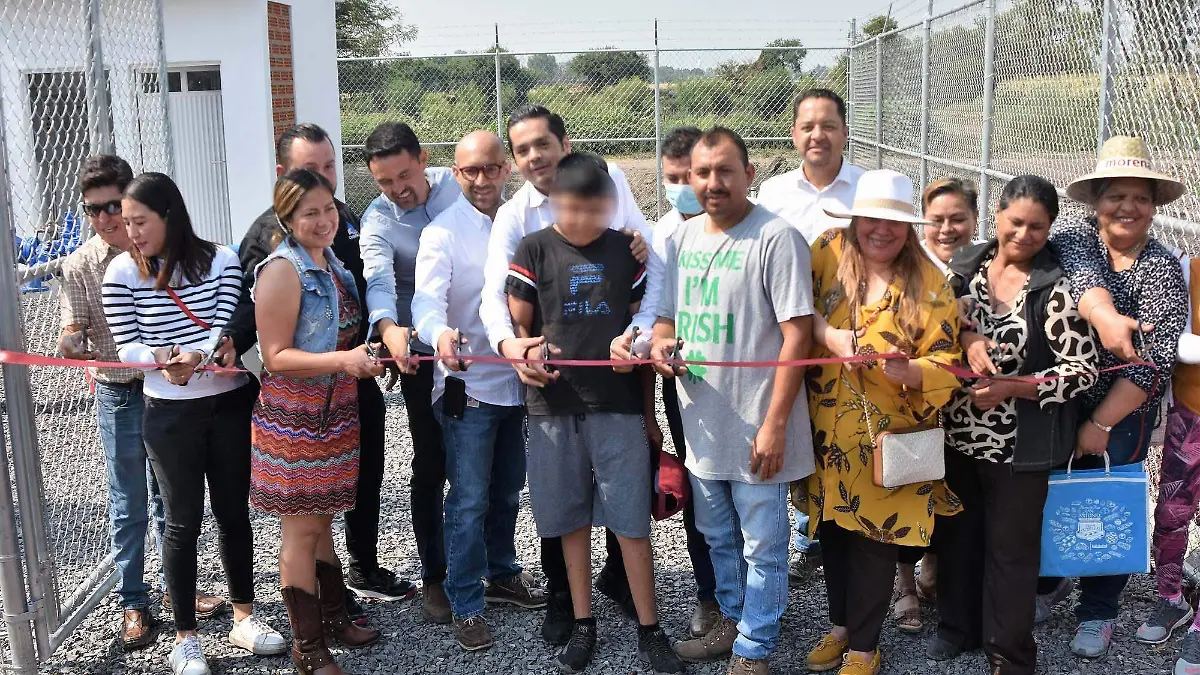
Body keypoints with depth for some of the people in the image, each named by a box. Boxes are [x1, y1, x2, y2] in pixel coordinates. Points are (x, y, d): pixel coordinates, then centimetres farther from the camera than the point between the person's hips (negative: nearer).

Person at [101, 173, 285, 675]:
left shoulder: (220, 260, -5)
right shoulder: (122, 272, -5)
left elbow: (228, 331, -11)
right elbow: (127, 346, -5)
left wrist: (193, 356, -31)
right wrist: (162, 362, -26)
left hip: (230, 404, 1)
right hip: (170, 414, -1)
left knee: (234, 511, 11)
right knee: (184, 520, 5)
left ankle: (244, 617, 28)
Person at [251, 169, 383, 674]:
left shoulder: (333, 264, 8)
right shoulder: (282, 271, -16)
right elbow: (276, 356, -19)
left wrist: (366, 356, 7)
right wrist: (342, 359, -29)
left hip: (334, 413, 7)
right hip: (294, 418, -7)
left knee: (321, 519, 18)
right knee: (300, 528, 2)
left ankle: (334, 615, 31)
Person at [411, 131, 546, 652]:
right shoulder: (442, 232, -10)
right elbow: (427, 299, -23)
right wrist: (440, 335, -44)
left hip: (518, 380, 5)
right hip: (468, 383, -5)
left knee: (508, 491, 19)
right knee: (470, 501, -1)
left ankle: (502, 575, 38)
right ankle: (465, 605, 12)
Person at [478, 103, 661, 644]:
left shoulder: (611, 181, -4)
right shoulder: (513, 216, -7)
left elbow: (653, 265, -5)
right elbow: (494, 294, -21)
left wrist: (638, 332, -22)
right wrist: (507, 342, -43)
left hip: (617, 356, 1)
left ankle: (618, 575, 36)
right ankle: (561, 594, 29)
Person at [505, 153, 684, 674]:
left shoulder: (626, 250, 4)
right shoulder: (533, 250, 2)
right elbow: (516, 324, 4)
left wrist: (648, 405, 8)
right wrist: (525, 354, -17)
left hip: (618, 403, 0)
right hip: (555, 403, 0)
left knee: (631, 519, 1)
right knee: (572, 518, 9)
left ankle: (649, 629, 13)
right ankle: (582, 624, 23)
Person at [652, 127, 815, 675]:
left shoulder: (776, 238, -14)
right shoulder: (681, 238, 7)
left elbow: (797, 334, -17)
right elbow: (667, 315, 18)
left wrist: (775, 423, -20)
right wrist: (660, 341, -6)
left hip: (757, 427, -6)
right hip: (701, 422, 7)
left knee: (762, 545, 7)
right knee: (717, 538, 22)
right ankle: (732, 620, 42)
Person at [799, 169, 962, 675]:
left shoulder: (928, 283, -8)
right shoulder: (827, 253, -3)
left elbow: (944, 360, -9)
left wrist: (907, 372, -29)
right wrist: (829, 336, -21)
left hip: (887, 435, -2)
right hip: (826, 428, 3)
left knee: (875, 537, 6)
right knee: (832, 529, 17)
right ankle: (841, 624, 40)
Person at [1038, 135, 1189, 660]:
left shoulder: (1164, 269, -4)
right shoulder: (1075, 237, -3)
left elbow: (1155, 359, -11)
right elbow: (1080, 275, -27)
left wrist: (1101, 424, -15)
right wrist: (1105, 317, -48)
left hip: (1122, 414, -1)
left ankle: (1097, 610, 29)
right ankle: (1050, 581, 36)